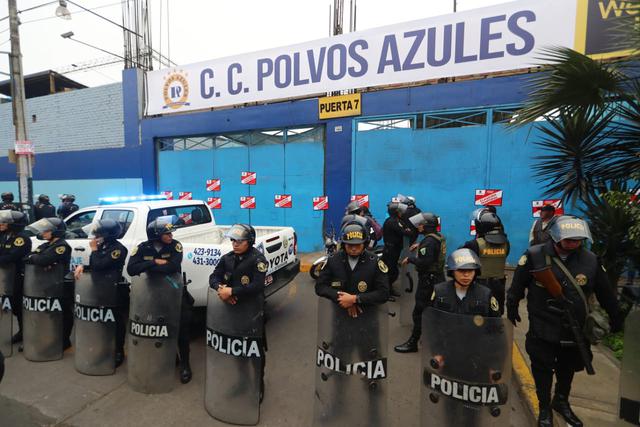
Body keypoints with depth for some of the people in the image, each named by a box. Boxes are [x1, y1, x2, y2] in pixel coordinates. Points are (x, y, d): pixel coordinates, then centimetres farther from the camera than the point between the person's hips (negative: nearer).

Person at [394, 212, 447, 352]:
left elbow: (424, 262, -29)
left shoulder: (429, 240, -21)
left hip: (428, 280, -10)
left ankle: (413, 343, 7)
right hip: (438, 277, 10)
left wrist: (410, 258, -16)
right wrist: (420, 247, 9)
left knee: (419, 312, -1)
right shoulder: (439, 237, 6)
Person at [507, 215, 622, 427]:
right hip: (543, 330, -3)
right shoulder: (535, 256, -18)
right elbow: (517, 285, -7)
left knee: (568, 368, 23)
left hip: (575, 330, 4)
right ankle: (545, 408, 33)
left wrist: (615, 317, 16)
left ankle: (561, 401, 48)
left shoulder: (590, 260, -8)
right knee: (542, 369, 11)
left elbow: (605, 292, 7)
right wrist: (512, 307, 2)